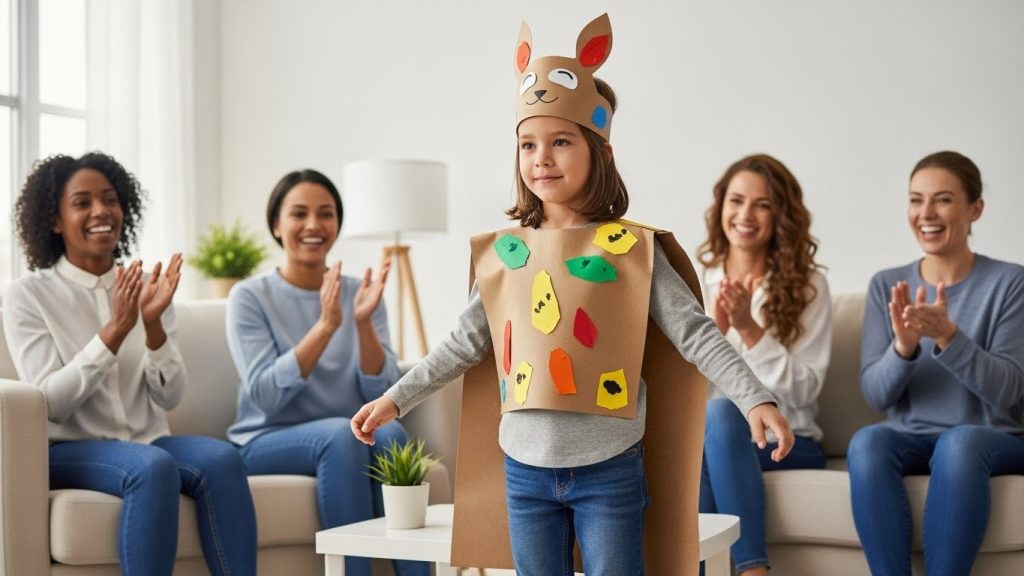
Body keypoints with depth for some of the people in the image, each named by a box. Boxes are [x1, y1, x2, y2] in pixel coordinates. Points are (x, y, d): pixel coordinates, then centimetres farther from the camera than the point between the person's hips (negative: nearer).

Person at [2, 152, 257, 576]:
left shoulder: (145, 288, 7)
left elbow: (169, 398, 0)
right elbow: (49, 403, -13)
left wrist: (153, 325, -16)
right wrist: (115, 330, -22)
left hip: (147, 443, 4)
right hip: (68, 451, -3)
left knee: (221, 457, -28)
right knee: (153, 467, -34)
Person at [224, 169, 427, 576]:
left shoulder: (359, 294, 6)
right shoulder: (249, 297, -3)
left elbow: (381, 393, -4)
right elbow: (265, 396, -16)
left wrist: (363, 323, -20)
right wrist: (325, 327, -25)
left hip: (343, 439, 3)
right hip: (267, 443, -3)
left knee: (388, 432, -30)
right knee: (339, 434, -33)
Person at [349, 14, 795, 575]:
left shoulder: (632, 247, -6)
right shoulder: (503, 252, 4)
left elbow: (694, 332, -9)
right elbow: (464, 343, 12)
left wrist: (755, 399, -20)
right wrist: (395, 399, 13)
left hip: (608, 468, -3)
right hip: (525, 468, 4)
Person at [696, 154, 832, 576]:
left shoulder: (808, 286, 1)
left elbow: (804, 390, -7)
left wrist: (749, 328, -18)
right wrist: (712, 331, -17)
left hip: (786, 443, -2)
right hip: (705, 435, 2)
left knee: (720, 413, -34)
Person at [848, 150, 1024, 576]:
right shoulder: (886, 285, 6)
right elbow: (875, 394, 0)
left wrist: (947, 336, -25)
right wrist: (904, 345, -21)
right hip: (911, 440, 2)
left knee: (960, 441, -36)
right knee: (867, 440, -31)